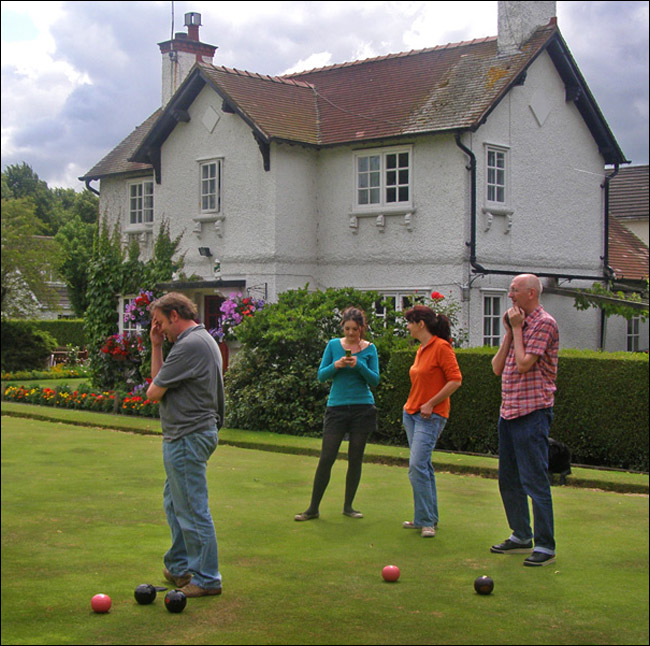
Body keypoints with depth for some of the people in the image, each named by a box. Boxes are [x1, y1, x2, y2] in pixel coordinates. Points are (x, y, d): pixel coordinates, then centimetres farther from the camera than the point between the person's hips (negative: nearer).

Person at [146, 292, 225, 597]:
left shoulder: (190, 345, -20)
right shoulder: (200, 340, 15)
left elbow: (154, 391, -16)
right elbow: (159, 379, 17)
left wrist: (153, 390, 6)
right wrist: (156, 346, 10)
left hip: (187, 438, -11)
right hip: (185, 437, 11)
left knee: (193, 510, -3)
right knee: (175, 502, 21)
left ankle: (207, 579, 6)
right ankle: (178, 567, 32)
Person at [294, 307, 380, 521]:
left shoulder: (370, 349, 4)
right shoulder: (334, 345, 3)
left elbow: (375, 380, -1)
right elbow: (321, 375, 1)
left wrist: (359, 366, -16)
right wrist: (336, 366, -16)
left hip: (362, 408, 1)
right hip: (337, 407, 0)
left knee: (355, 459, 5)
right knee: (326, 458, -4)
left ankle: (348, 506, 18)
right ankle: (313, 508, 3)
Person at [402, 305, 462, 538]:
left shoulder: (441, 347, -12)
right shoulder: (421, 349, 14)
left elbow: (455, 380, -17)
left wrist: (430, 404, -16)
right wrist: (411, 406, 15)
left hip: (431, 415, -9)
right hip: (412, 412, 9)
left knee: (417, 464, -17)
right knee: (422, 466, 11)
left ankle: (426, 521, -11)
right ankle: (428, 517, 19)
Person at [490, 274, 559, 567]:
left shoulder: (544, 323, -10)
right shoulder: (517, 325, 17)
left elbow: (523, 364, -19)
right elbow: (497, 367, 10)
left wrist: (517, 328, -9)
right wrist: (509, 332, 2)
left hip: (531, 412, -9)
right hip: (508, 411, 9)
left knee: (535, 480, -8)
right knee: (508, 479, 14)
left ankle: (546, 546, -1)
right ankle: (521, 537, 26)